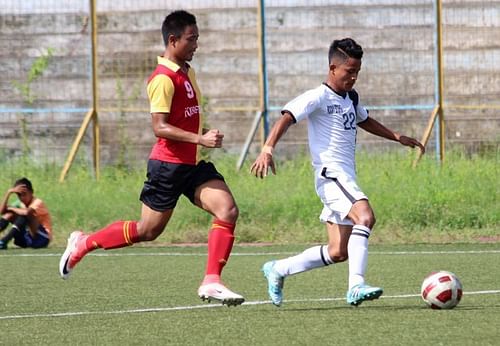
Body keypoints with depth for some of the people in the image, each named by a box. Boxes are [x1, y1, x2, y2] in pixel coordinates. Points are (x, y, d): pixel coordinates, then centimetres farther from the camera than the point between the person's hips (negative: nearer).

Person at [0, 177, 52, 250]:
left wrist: (11, 208, -19)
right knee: (9, 214, -6)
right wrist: (9, 192, -16)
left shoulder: (38, 202, -16)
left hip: (42, 238, -7)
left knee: (25, 215, -29)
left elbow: (26, 212, -38)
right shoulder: (20, 203, 5)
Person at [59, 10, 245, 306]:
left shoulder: (186, 72, 12)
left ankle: (211, 282, -13)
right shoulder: (163, 79, -17)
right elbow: (159, 127, -24)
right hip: (168, 164, -8)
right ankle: (83, 243, 22)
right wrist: (199, 139, -30)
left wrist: (206, 136, 18)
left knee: (228, 210, -12)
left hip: (193, 165, 8)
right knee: (147, 231, 2)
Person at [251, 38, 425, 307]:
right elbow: (287, 118, -20)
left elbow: (364, 121, 39)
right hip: (330, 175, -9)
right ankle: (356, 287, -37)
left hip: (347, 179, 9)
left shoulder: (351, 98, 18)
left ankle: (277, 270, 24)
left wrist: (397, 137, 39)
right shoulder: (318, 97, -8)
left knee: (338, 253, 8)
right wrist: (268, 148, -36)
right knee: (365, 216, -31)